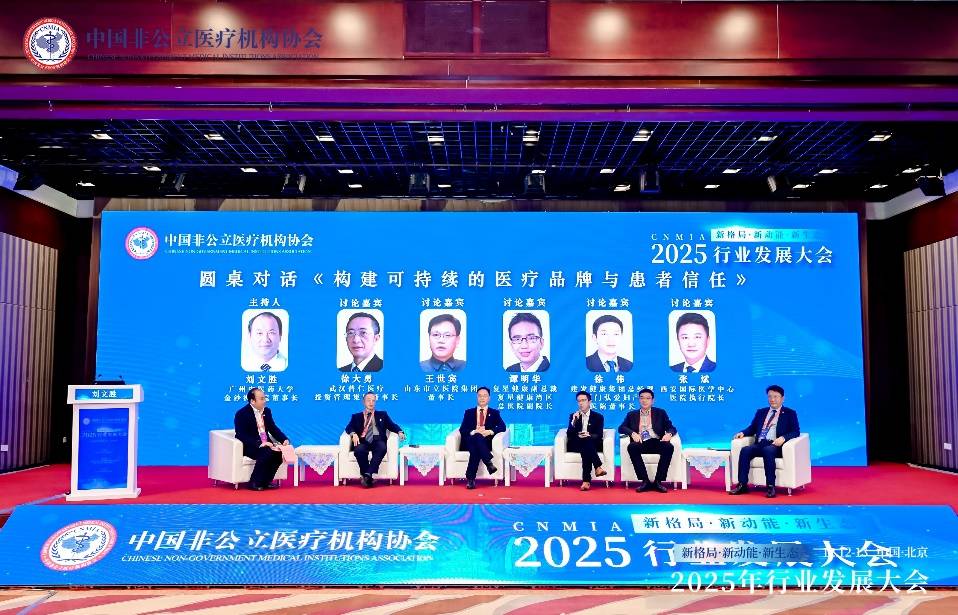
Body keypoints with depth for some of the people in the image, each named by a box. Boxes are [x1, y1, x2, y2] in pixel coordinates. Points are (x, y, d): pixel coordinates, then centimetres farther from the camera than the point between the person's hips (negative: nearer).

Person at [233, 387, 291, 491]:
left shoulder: (267, 411, 9)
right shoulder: (242, 414, -12)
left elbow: (273, 429, 13)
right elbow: (242, 436, -18)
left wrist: (285, 439, -6)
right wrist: (260, 444, -30)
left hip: (265, 445, 6)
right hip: (249, 447, -6)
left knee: (279, 453, -22)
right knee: (266, 453, -33)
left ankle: (266, 481, -6)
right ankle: (254, 483, -16)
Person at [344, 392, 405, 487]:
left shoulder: (382, 415, 25)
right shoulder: (356, 416, 24)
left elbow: (392, 425, 14)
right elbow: (349, 427, 9)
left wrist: (400, 432, -8)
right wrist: (353, 434, -15)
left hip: (377, 441, 0)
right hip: (363, 442, 0)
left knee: (382, 448, -36)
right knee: (359, 450, -36)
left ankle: (368, 474, -42)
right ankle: (366, 476, -32)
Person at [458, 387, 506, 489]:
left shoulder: (494, 413, 20)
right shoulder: (469, 412, 22)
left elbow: (502, 427, 2)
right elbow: (462, 430, 8)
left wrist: (489, 432, -16)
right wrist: (474, 432, -14)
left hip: (486, 442, 0)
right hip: (470, 441, 0)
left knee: (475, 449, -39)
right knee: (477, 437, -40)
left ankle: (470, 479, -43)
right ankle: (489, 463, -50)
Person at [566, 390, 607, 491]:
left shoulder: (598, 417, 12)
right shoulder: (573, 416, 15)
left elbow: (599, 435, -1)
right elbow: (569, 435, 2)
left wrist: (589, 436, -23)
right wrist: (574, 421, -14)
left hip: (593, 445, -1)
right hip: (576, 445, 1)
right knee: (585, 442, -35)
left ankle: (586, 480, -46)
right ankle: (598, 467, -46)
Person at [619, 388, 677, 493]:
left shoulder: (660, 413, 20)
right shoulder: (632, 415, 21)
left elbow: (671, 428, 13)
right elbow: (621, 428, 8)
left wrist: (668, 434, -12)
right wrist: (632, 433, -13)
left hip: (657, 443, 0)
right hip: (641, 444, 0)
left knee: (669, 447, -32)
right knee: (632, 447, -34)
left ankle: (658, 481, -28)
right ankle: (645, 481, -30)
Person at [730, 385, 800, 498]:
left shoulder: (790, 413, 11)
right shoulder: (761, 412, 24)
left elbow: (795, 432, 1)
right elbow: (752, 428, 22)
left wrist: (783, 438, -19)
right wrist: (743, 433, 0)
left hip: (775, 446, -4)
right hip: (759, 445, 4)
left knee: (768, 450, -38)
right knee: (745, 450, -26)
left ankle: (770, 486, -36)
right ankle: (742, 485, -27)